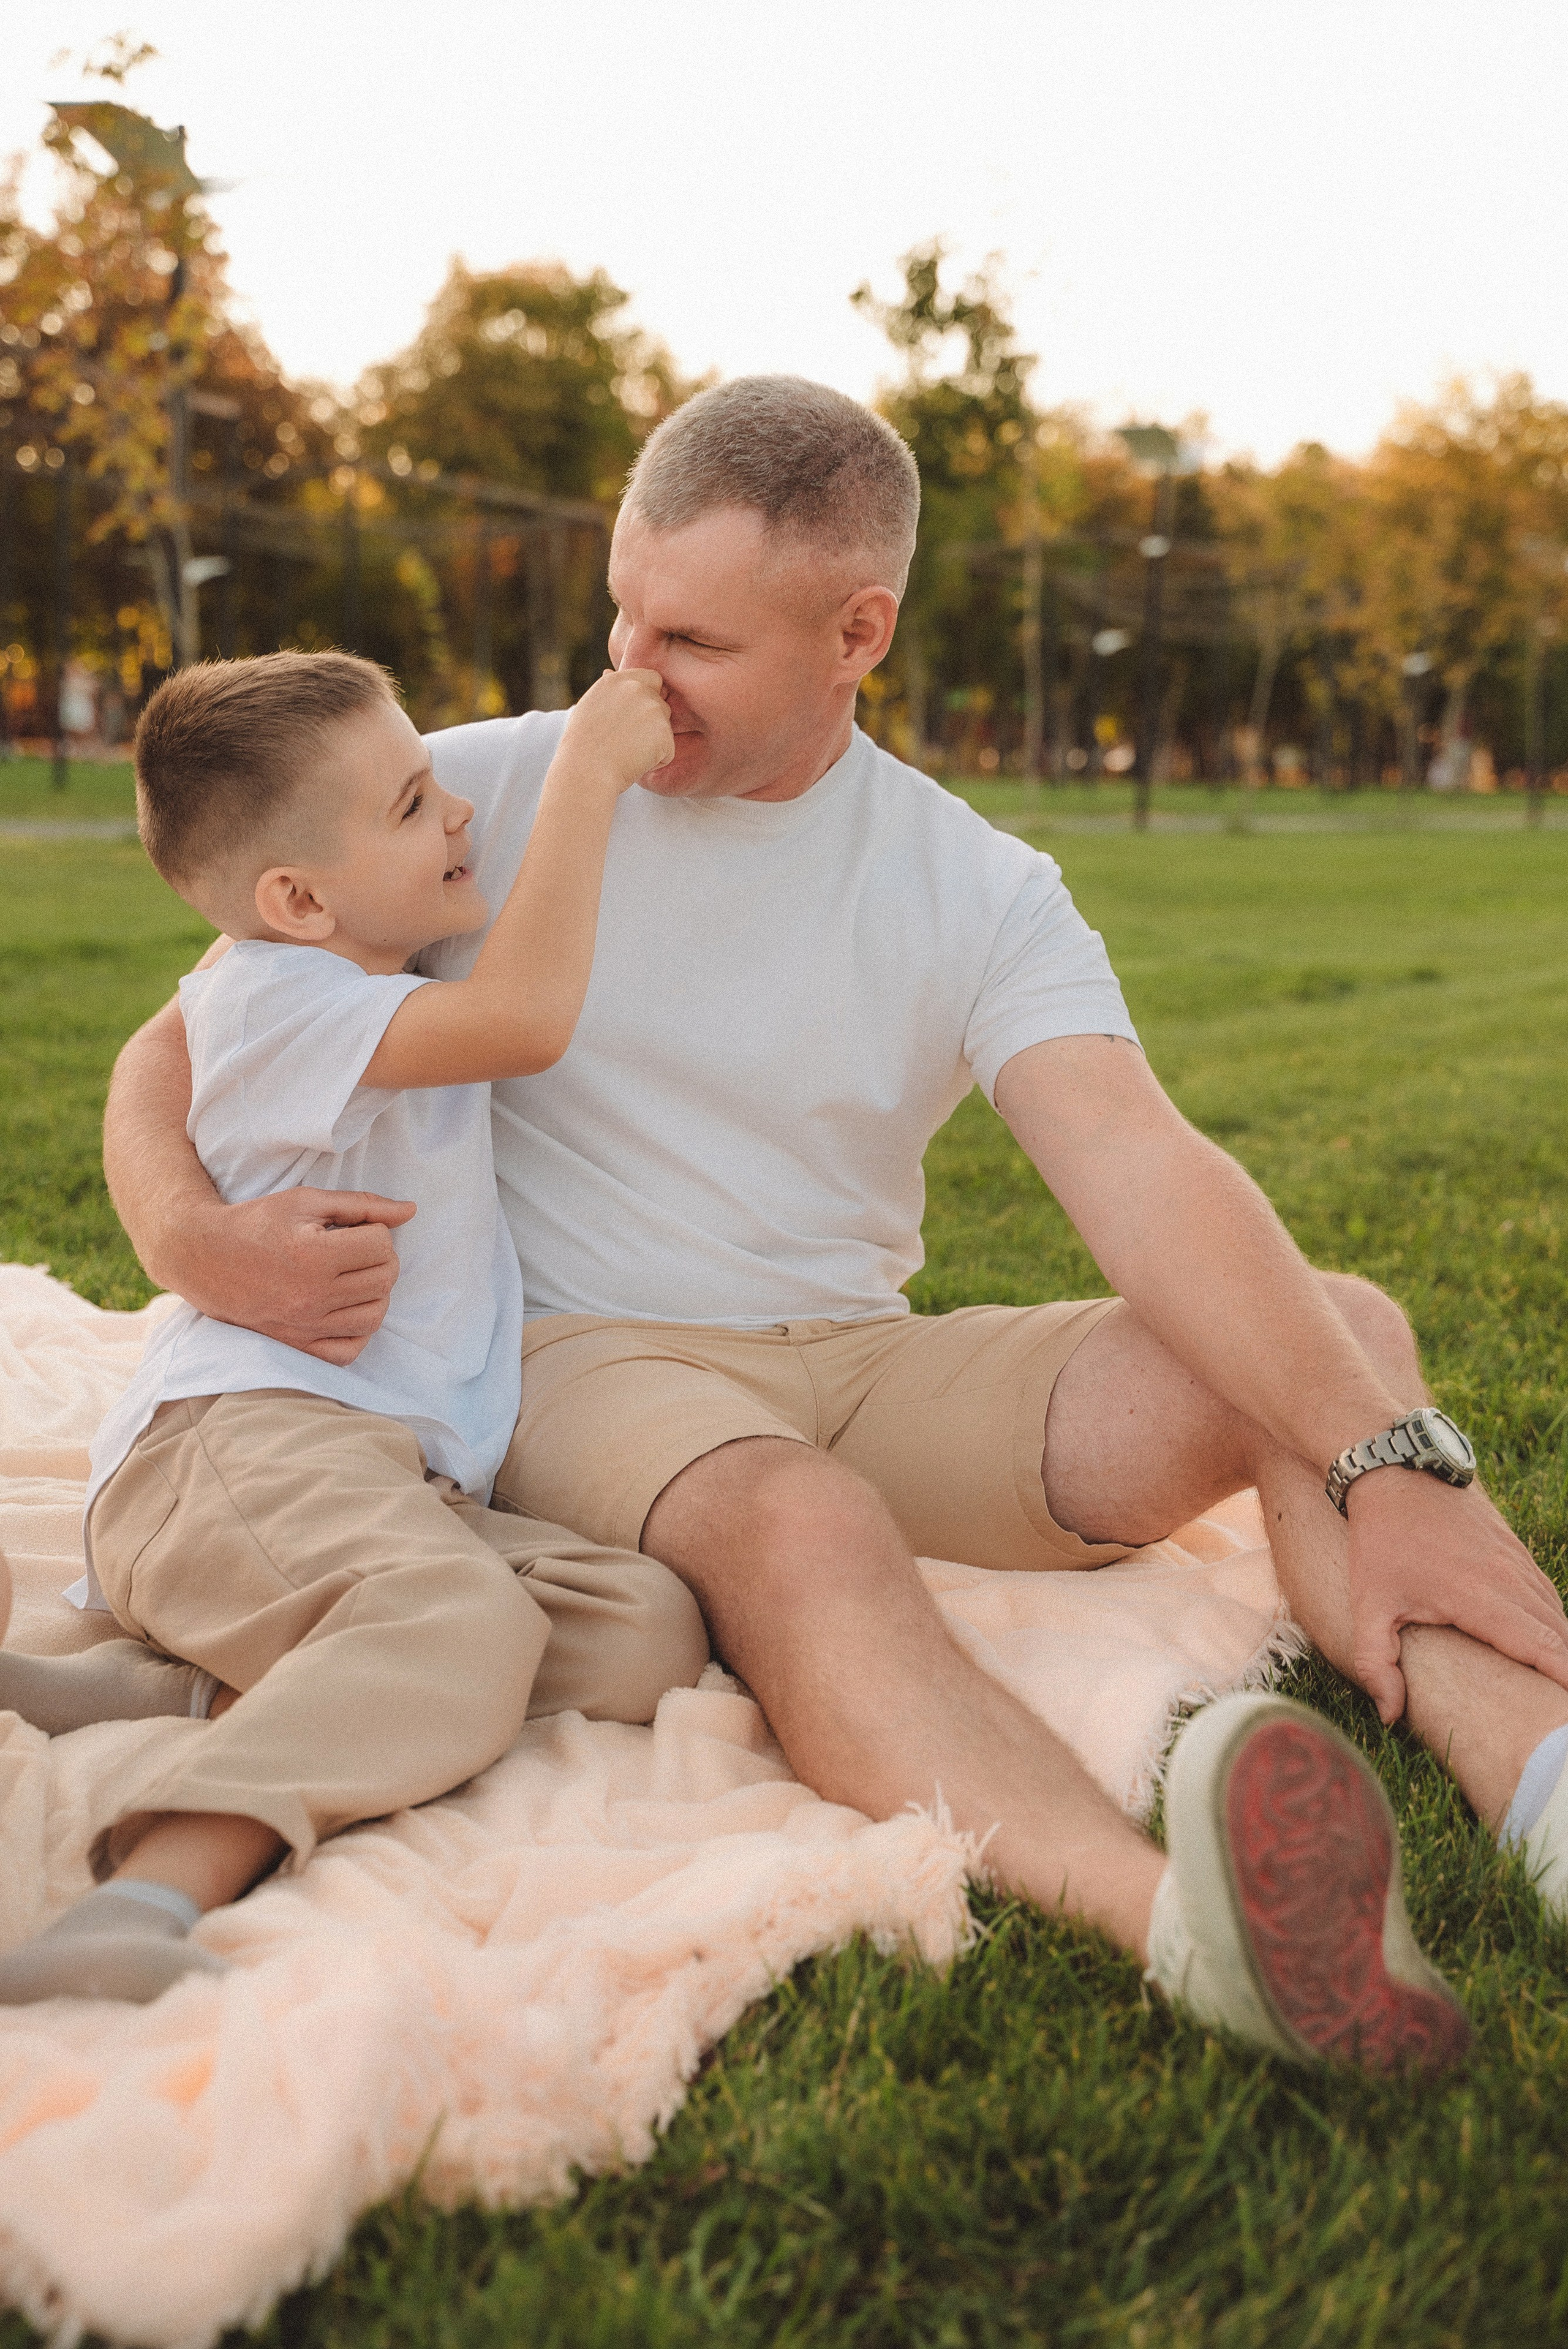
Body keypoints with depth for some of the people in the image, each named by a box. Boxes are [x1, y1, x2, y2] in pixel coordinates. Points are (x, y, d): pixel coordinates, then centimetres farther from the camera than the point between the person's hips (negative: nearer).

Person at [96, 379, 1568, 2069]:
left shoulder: (980, 894, 1)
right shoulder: (476, 795, 1)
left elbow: (1142, 1169, -14)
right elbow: (174, 1054, 4)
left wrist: (1390, 1464, -29)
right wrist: (192, 1234, -21)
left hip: (866, 1367, 3)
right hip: (579, 1360, -3)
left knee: (1341, 1335, -15)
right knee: (796, 1523, -38)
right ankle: (1178, 1918, -62)